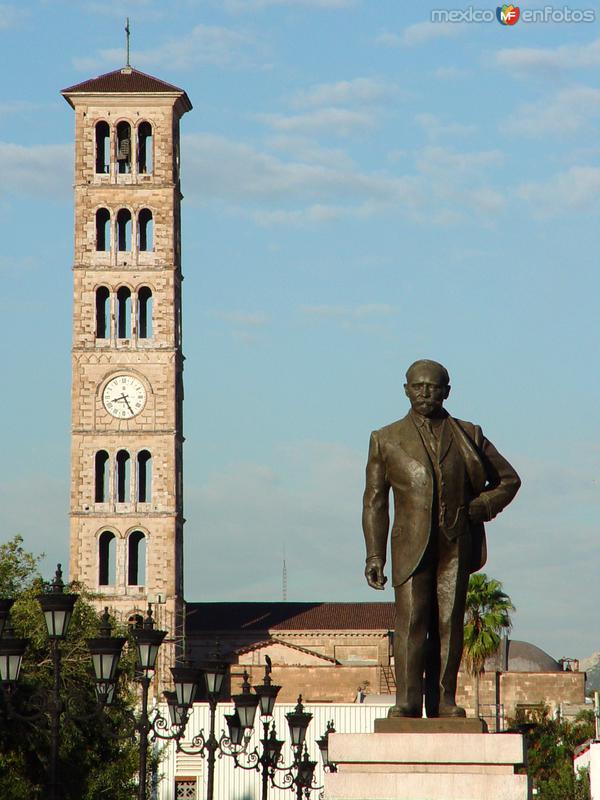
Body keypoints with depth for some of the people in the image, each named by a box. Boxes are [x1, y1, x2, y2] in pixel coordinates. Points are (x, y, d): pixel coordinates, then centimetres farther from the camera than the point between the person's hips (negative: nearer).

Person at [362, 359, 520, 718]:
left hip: (456, 543, 1)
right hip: (412, 542, -1)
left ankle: (443, 701, 1)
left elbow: (508, 479, 21)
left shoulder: (468, 436, 14)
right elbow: (375, 501, 11)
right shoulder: (386, 440, 13)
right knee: (411, 620, -11)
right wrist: (374, 555, 1)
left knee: (449, 621, -2)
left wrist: (478, 509, 3)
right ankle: (407, 701, -13)